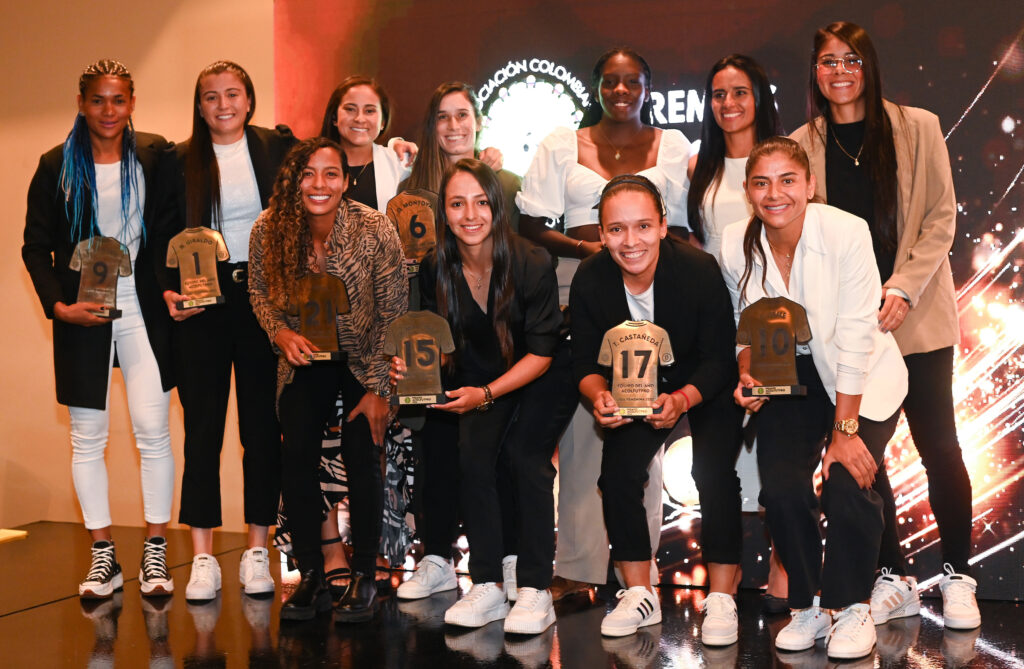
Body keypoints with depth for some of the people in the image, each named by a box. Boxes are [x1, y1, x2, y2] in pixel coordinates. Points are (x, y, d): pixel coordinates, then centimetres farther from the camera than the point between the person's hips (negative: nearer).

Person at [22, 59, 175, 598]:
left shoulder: (154, 156, 4)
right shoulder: (56, 166, 4)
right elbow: (35, 246, 5)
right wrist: (57, 305, -8)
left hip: (143, 311, 0)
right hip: (82, 316, 1)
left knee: (153, 429, -4)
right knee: (87, 438, 4)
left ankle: (155, 554, 9)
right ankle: (102, 557, 16)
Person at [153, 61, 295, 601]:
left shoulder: (278, 148, 6)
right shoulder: (179, 162, 7)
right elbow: (165, 238, 7)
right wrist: (170, 290, -9)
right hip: (201, 303, 0)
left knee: (263, 425, 4)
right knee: (202, 428, 0)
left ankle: (257, 551, 13)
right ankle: (202, 557, 5)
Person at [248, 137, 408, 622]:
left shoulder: (375, 231, -24)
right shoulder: (268, 231, -17)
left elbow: (392, 316, -16)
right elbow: (260, 292, 3)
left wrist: (378, 390, -15)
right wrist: (281, 332, -17)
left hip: (363, 357, -2)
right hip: (306, 358, 3)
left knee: (362, 459, -9)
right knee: (295, 458, -6)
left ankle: (363, 579, 6)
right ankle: (311, 577, 8)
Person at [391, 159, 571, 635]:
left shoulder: (532, 264, -21)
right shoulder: (436, 270, -8)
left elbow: (541, 353, -18)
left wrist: (486, 393, -29)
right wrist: (412, 367, -22)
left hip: (542, 380, -3)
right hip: (480, 382, 3)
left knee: (524, 456, -26)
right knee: (471, 450, -23)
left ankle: (536, 591, -21)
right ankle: (488, 586, -19)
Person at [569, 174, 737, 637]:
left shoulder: (700, 271, -28)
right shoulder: (588, 282, -18)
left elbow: (719, 359, -21)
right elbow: (586, 361, -10)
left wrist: (682, 400, -39)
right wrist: (599, 396, -33)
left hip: (703, 387, -3)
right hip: (637, 386, 3)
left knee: (714, 472, -21)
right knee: (617, 469, -12)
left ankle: (722, 600, -7)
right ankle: (639, 595, 4)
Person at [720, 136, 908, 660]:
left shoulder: (846, 232, -23)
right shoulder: (736, 245, -11)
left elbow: (854, 336, -22)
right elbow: (747, 328, 3)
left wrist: (845, 429, -22)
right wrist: (748, 376, -17)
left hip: (860, 379, -3)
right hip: (788, 377, 3)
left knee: (847, 484, -22)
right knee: (782, 489, -14)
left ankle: (852, 607, 3)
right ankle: (808, 607, 10)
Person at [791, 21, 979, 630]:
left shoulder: (917, 128, 1)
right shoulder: (802, 146, 5)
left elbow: (940, 219, -1)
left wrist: (902, 288, -13)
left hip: (917, 316, -2)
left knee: (937, 443, 1)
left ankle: (958, 577, 15)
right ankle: (894, 579, 15)